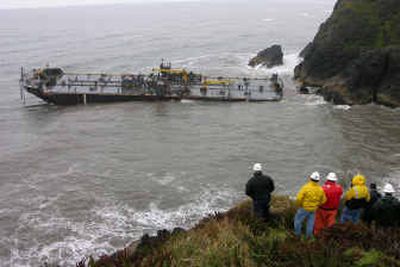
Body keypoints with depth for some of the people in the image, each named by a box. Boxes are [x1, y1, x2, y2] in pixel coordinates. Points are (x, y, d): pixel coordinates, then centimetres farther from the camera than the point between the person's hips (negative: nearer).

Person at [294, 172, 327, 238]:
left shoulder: (306, 187, -26)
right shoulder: (320, 189, -11)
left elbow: (299, 198, -24)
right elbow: (323, 200, 3)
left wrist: (299, 205, -4)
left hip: (304, 208, -4)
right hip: (313, 209, 4)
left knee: (298, 219, 17)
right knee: (310, 222, 19)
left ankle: (297, 233, 26)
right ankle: (309, 235, 31)